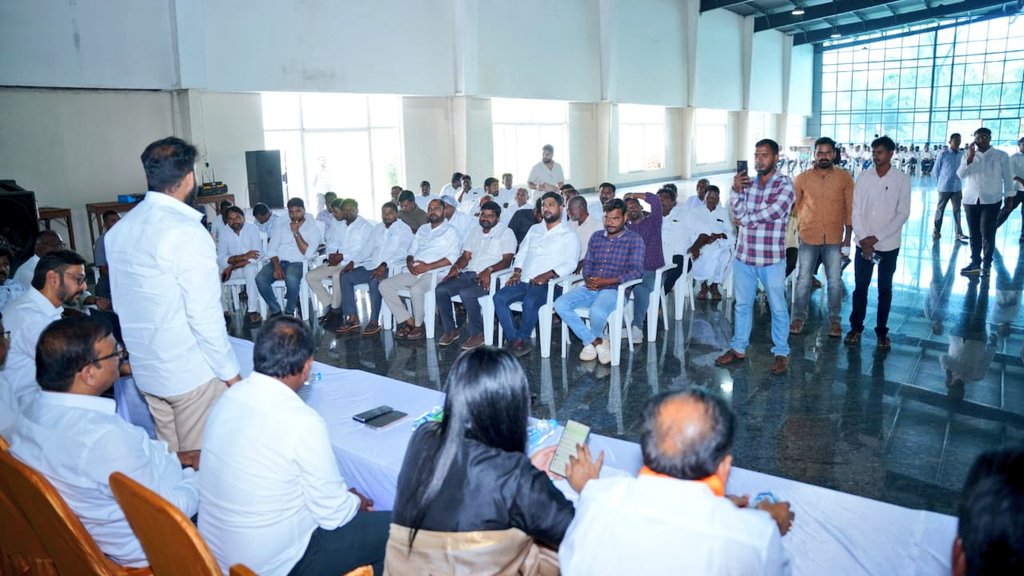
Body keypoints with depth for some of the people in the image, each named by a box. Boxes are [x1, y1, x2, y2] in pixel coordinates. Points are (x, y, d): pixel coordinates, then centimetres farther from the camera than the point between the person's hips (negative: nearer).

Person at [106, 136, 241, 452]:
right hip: (192, 371, -7)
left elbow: (122, 302, 11)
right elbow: (205, 315, -19)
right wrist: (230, 372, -9)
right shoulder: (187, 232, -19)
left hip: (145, 368, 7)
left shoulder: (119, 229, 4)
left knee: (171, 460, 18)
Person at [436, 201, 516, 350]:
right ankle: (450, 330, -3)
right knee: (440, 289, -15)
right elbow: (466, 256, 19)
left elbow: (507, 261, -9)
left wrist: (489, 270, -25)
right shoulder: (475, 232, 23)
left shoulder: (506, 233, 3)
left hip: (491, 277, -6)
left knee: (466, 293, -34)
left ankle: (477, 334, -18)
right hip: (468, 274, 7)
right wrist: (456, 267, -3)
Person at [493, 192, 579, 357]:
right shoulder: (534, 229, 24)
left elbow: (570, 263, -7)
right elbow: (522, 253, 23)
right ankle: (514, 339, -20)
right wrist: (517, 272, 3)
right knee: (499, 297, -21)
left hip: (548, 284, -5)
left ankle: (522, 338, -13)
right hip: (524, 281, 5)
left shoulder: (568, 235, 6)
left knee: (530, 301, -36)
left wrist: (548, 275, -20)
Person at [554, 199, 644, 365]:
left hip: (615, 290, -5)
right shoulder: (596, 237, 19)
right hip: (590, 288, 5)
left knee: (597, 311, -37)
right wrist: (587, 279, -7)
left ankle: (591, 341, 1)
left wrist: (607, 281, -18)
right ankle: (596, 342, -9)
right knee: (560, 304, -21)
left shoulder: (634, 239, 2)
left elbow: (636, 270, -8)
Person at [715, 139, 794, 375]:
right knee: (742, 304, 15)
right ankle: (738, 348, 28)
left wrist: (745, 219, -8)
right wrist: (736, 190, -20)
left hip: (772, 258, -5)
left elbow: (773, 212, -20)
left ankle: (781, 353, 20)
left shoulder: (785, 184, -7)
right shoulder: (747, 183, 8)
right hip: (744, 256, 5)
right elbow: (736, 211, -5)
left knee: (778, 307, 7)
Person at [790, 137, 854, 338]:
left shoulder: (845, 177, -1)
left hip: (834, 239, 0)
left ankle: (834, 320, 20)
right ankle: (798, 317, 18)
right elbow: (792, 206, 1)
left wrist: (848, 236, 0)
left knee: (835, 281, 6)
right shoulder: (802, 179, -2)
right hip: (809, 237, 0)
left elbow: (849, 208, 3)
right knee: (803, 280, 5)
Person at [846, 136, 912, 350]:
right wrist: (863, 239, -10)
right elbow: (856, 211, 0)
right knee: (860, 287, 8)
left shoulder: (902, 179, -5)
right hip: (863, 244, 1)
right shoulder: (863, 177, 1)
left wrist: (877, 237, -13)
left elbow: (903, 214, -8)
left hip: (888, 245, -1)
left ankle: (882, 331, 20)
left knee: (885, 290, 9)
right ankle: (856, 327, 21)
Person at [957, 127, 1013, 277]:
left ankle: (987, 264, 1)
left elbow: (1007, 177, 5)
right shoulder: (968, 156, 8)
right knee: (974, 234, 6)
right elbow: (960, 174, -6)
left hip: (991, 200, -3)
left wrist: (1009, 196, 2)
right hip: (970, 200, 3)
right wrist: (970, 157, -15)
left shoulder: (1001, 155, 2)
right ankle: (975, 263, 13)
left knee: (987, 233, -6)